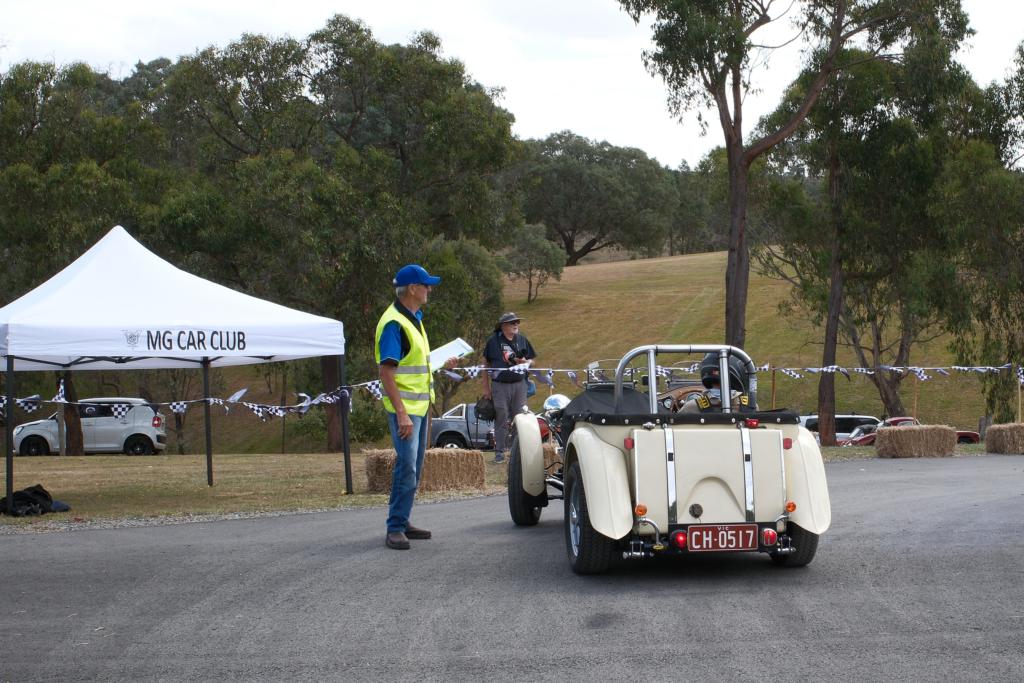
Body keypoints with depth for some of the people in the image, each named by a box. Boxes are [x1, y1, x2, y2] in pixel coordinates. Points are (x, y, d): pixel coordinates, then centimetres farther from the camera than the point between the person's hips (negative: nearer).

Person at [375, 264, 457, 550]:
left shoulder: (414, 318, 14)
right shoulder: (393, 323, -17)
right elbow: (387, 373, -22)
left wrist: (443, 365, 31)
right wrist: (401, 414, -26)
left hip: (419, 405, 10)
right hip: (405, 408, -10)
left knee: (413, 467, 13)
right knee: (407, 467, -11)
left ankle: (402, 522, 21)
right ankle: (395, 529, -6)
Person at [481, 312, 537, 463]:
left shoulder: (522, 340, 10)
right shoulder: (493, 341, 1)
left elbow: (531, 360, 16)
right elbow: (486, 364, 4)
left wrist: (525, 362, -9)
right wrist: (486, 387, 2)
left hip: (519, 384, 3)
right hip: (500, 385, -3)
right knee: (501, 419, -2)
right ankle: (499, 451, 2)